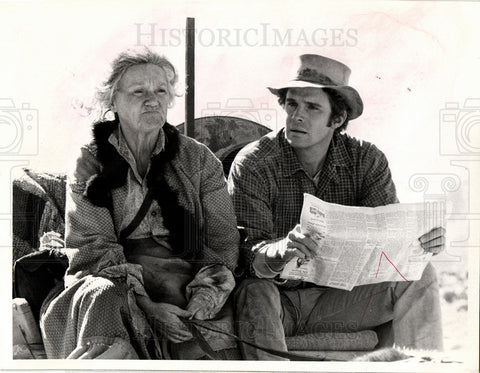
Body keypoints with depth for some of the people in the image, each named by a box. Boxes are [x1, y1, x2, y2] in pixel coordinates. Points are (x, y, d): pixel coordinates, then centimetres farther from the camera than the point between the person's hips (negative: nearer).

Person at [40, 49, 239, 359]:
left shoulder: (199, 160, 14)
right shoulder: (90, 164, 9)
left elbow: (223, 242, 9)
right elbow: (91, 248, -2)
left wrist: (205, 299, -12)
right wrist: (146, 304, -17)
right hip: (115, 285, 0)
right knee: (102, 294, -35)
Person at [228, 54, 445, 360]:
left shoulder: (366, 160, -1)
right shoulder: (253, 164, -12)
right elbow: (248, 251, -22)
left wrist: (422, 241, -33)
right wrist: (281, 252, -46)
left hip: (336, 296, 3)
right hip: (277, 297, -3)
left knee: (418, 276, -15)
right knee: (255, 292, -36)